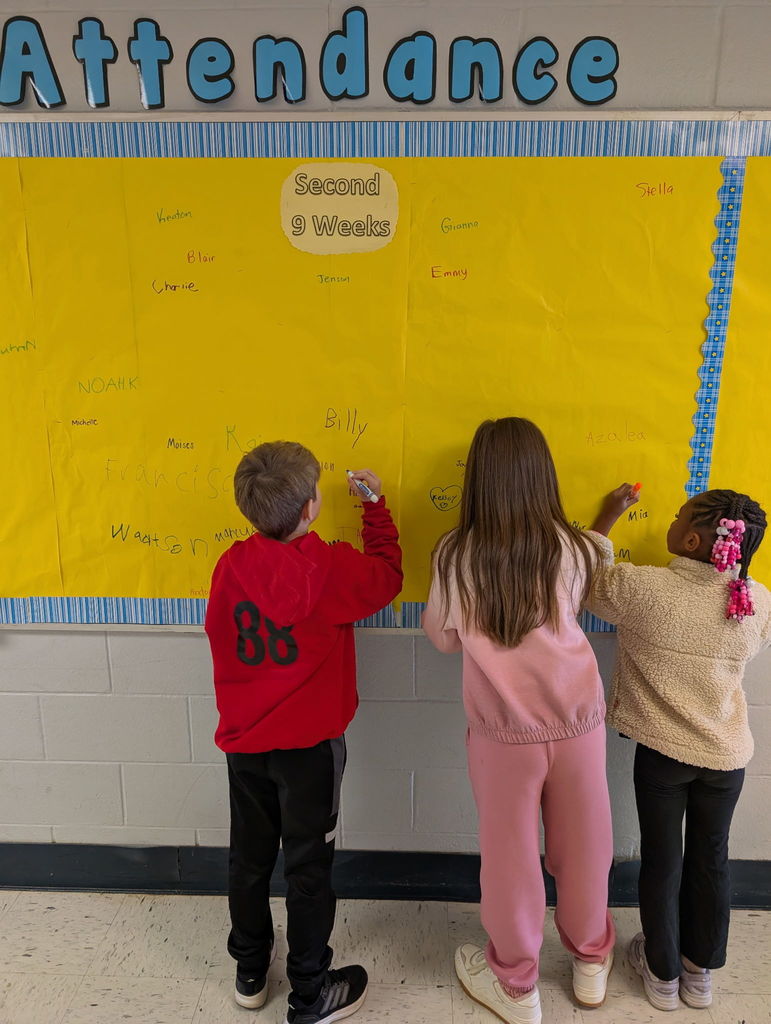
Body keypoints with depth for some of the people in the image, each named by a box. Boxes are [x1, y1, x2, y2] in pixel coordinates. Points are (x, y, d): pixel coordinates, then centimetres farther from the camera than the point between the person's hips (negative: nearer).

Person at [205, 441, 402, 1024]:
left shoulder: (231, 566, -10)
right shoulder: (330, 568, -21)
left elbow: (221, 634, 3)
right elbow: (386, 577, -3)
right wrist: (376, 504, 5)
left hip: (243, 740, 4)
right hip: (309, 742, -4)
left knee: (250, 856, 21)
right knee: (308, 866, 12)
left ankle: (251, 973, 43)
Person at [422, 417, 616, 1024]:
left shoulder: (456, 555, -14)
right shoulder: (572, 548, -12)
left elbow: (442, 638, 0)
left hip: (503, 729, -1)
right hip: (578, 719, 2)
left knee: (511, 851, 18)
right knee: (582, 843, 23)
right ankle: (592, 961, 47)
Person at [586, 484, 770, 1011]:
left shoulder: (642, 587, -24)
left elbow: (590, 577, -4)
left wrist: (610, 515, 4)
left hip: (662, 751, -3)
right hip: (727, 755, 3)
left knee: (662, 862, 16)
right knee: (711, 861, 21)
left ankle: (663, 973, 36)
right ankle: (700, 972, 41)